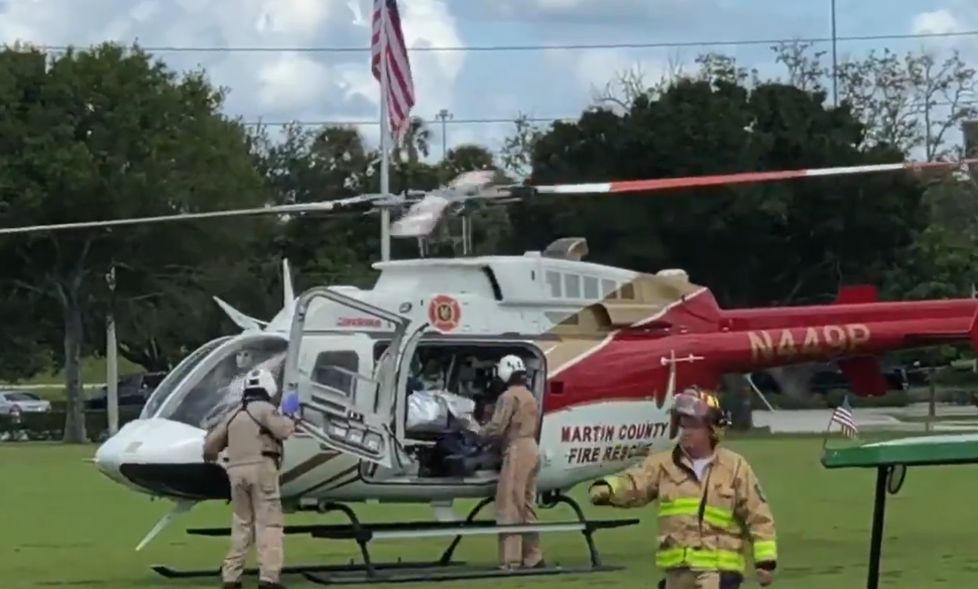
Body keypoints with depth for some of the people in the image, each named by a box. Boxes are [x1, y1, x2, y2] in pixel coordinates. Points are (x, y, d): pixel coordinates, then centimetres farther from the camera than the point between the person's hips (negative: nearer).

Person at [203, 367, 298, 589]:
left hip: (237, 471, 7)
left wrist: (209, 455, 44)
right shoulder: (264, 409, -1)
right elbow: (283, 430, -15)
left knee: (241, 523, 14)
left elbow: (212, 442, 23)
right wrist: (289, 418, 6)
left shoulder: (234, 415, 20)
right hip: (261, 468, -7)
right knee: (268, 523, -7)